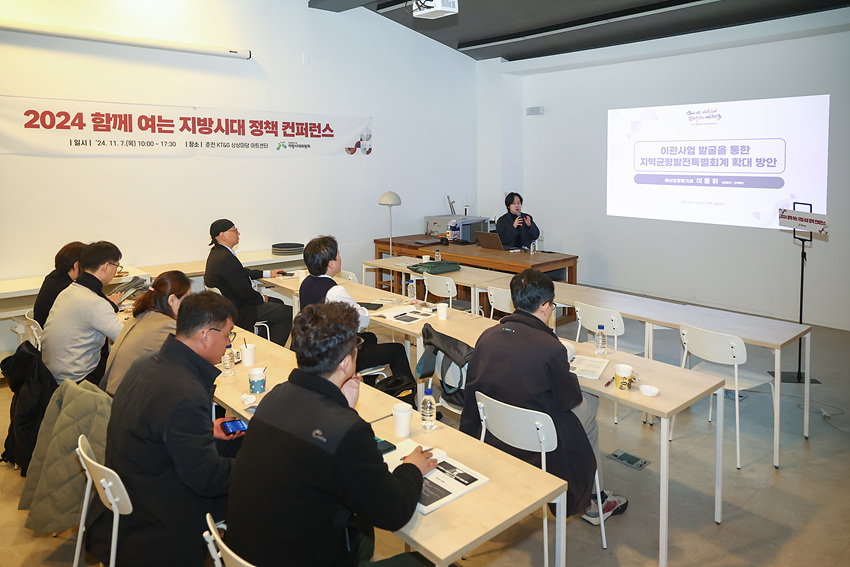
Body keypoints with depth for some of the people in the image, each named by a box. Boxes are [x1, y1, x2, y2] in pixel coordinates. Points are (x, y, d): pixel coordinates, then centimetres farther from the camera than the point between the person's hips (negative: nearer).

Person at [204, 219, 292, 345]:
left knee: (278, 303, 22)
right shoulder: (226, 258, -27)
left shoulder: (217, 252, 6)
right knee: (288, 312, -9)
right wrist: (261, 298, -7)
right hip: (237, 311, -11)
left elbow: (242, 272, 19)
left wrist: (268, 273, 18)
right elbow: (243, 290, -25)